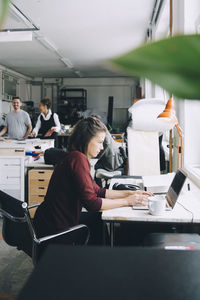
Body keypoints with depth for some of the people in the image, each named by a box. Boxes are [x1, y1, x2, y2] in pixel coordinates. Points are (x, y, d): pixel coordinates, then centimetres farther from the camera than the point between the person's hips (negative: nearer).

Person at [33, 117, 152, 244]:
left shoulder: (75, 157, 9)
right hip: (56, 230, -9)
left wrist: (129, 193, 6)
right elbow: (91, 203, -24)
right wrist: (127, 201, -15)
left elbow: (97, 191, 12)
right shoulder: (78, 159, -23)